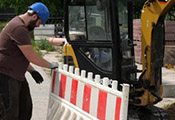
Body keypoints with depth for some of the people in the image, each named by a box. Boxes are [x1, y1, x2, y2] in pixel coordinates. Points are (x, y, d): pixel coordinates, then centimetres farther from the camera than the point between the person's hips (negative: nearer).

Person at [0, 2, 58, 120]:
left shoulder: (20, 25, 15)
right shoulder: (19, 28, -21)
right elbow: (32, 57, -18)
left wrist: (32, 71, 14)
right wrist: (51, 65, -4)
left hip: (17, 75, 11)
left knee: (26, 108, 14)